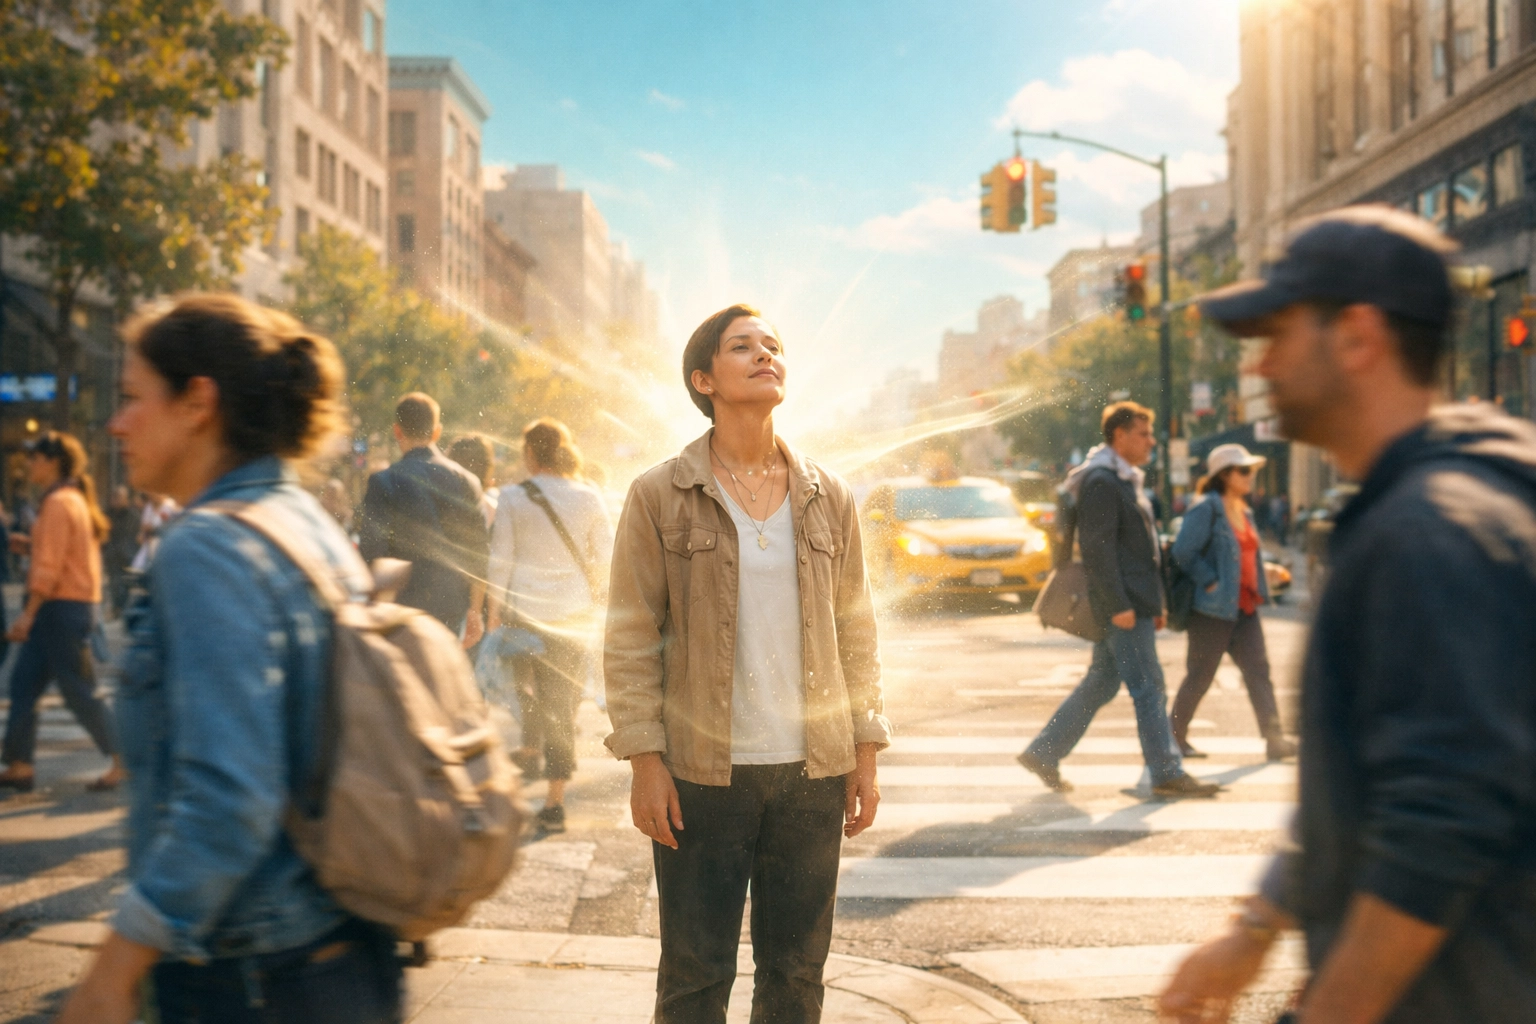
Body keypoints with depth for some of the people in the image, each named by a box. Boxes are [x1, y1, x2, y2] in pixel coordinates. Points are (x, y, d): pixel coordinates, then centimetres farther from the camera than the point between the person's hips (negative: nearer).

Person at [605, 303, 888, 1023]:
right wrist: (644, 762, -8)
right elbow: (630, 638, -3)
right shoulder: (659, 496, -3)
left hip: (813, 772, 3)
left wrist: (866, 753, 7)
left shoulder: (828, 497, 7)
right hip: (702, 773, -3)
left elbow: (856, 631, 10)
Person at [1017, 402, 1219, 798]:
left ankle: (1043, 753, 18)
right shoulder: (1101, 482, -13)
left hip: (1134, 601, 10)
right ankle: (1167, 773, 0)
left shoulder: (1127, 480, 20)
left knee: (1101, 683, 13)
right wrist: (1118, 605, -22)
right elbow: (1097, 548, -20)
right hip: (1121, 605, -10)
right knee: (1148, 688, -6)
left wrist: (1154, 602, 22)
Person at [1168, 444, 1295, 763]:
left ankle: (1275, 739, -2)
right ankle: (1174, 735, 16)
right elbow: (1183, 552, -19)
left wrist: (1263, 579, 11)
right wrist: (1210, 581, -19)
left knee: (1258, 670, 0)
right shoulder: (1206, 510, -12)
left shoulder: (1244, 511, 15)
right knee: (1199, 677, 1)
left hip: (1244, 607, 8)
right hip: (1213, 609, -8)